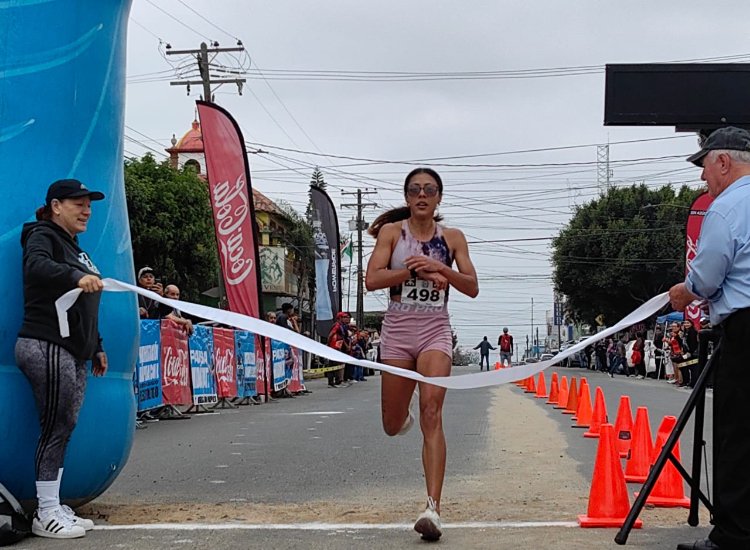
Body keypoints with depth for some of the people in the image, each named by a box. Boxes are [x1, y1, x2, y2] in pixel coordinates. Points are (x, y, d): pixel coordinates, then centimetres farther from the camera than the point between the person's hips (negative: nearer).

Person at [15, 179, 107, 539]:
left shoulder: (74, 248, 24)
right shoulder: (43, 236, -4)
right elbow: (37, 266, -28)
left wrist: (96, 347, 29)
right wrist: (76, 277, -44)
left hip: (73, 353, 9)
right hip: (47, 348, -9)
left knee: (64, 429, 9)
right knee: (55, 429, -8)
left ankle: (54, 507, 14)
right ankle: (46, 514, -3)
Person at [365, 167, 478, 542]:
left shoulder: (452, 238, 6)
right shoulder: (392, 231, 2)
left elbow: (472, 288, 1)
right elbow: (372, 279, -9)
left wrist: (440, 267, -15)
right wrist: (416, 270, -18)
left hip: (435, 331, -1)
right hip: (397, 330, 1)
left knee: (432, 414, -18)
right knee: (393, 427, 9)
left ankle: (433, 507, -22)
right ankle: (405, 416, 51)